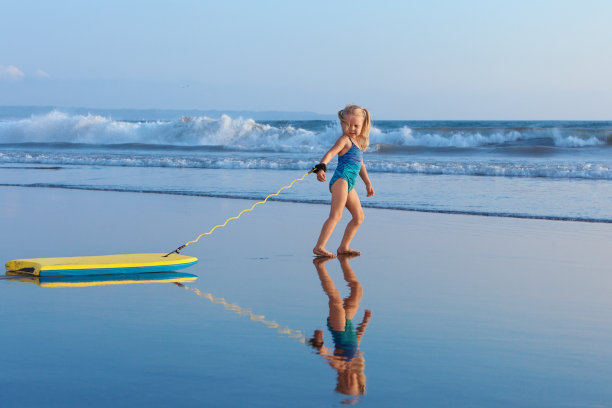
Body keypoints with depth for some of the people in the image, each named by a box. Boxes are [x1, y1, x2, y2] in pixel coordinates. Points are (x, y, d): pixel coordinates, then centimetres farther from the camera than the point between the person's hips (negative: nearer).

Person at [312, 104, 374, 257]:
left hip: (349, 185, 9)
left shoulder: (359, 142, 20)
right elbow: (330, 153, -20)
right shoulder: (345, 139, -5)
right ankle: (319, 247, -26)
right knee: (336, 215, -20)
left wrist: (368, 183, 32)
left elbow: (360, 165, 31)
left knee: (359, 217, 14)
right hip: (341, 178, -9)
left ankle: (343, 247, 19)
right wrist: (321, 168, -37)